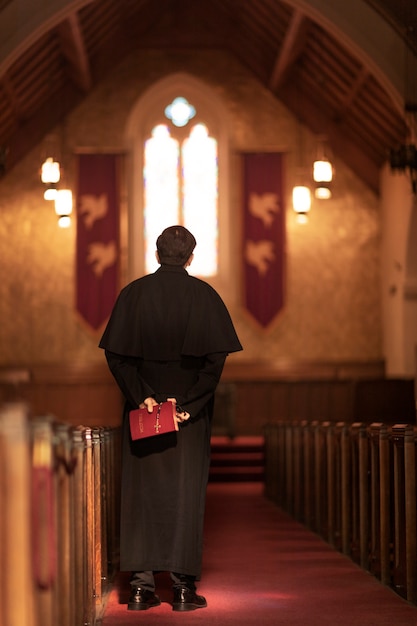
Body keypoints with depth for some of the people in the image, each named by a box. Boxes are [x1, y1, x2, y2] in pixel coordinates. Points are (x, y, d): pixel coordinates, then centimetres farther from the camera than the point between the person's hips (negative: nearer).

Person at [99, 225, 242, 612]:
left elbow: (116, 354, -6)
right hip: (191, 410, -1)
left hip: (142, 406, 1)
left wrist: (141, 397, -10)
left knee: (142, 491, 7)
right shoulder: (205, 296, -1)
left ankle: (141, 586, 5)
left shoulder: (133, 293, 2)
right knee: (186, 493, 4)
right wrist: (188, 403, -11)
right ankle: (183, 587, 4)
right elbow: (216, 357, -10)